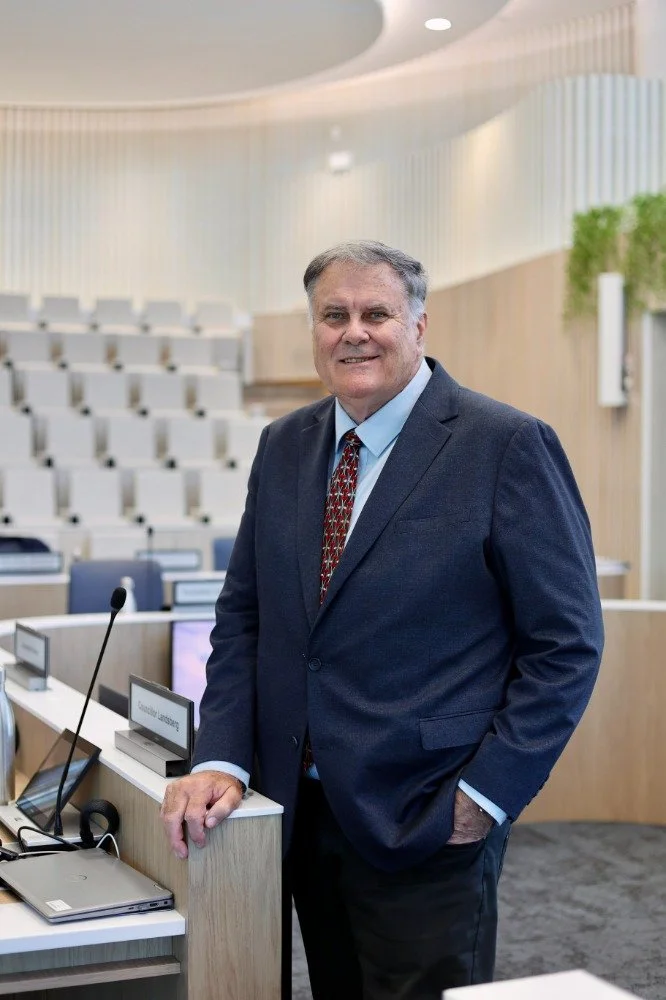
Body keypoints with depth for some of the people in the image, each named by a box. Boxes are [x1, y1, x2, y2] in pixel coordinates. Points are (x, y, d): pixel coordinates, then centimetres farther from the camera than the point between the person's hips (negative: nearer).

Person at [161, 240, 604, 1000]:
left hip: (426, 825, -5)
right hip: (302, 816, 6)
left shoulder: (507, 446, -11)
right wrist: (221, 760, -2)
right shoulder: (284, 447, 7)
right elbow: (243, 617, 9)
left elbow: (567, 642, -10)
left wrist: (485, 794, -12)